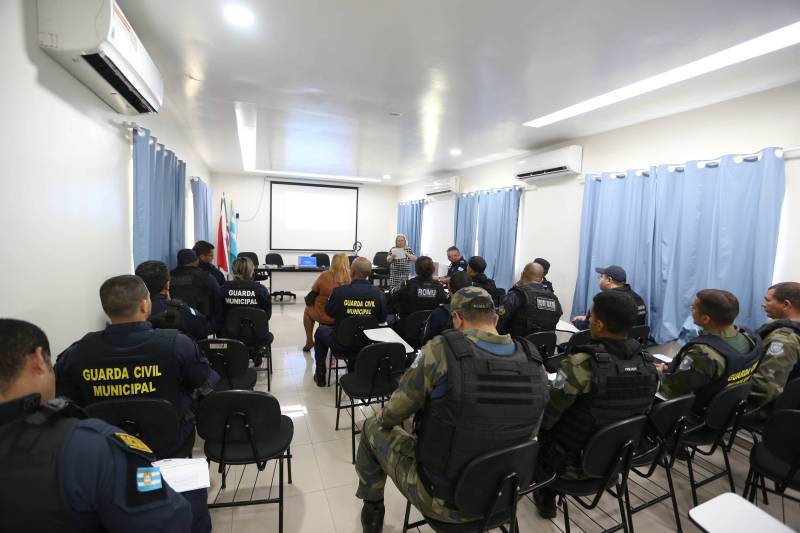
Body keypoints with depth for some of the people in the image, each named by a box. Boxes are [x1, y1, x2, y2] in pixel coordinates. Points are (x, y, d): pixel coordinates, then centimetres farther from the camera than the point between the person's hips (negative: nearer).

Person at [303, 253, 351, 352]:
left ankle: (309, 341, 35)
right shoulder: (350, 278, -16)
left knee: (307, 310, 31)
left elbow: (314, 290, 1)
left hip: (324, 316, -2)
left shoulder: (324, 276, -18)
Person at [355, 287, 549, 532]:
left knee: (373, 428, 18)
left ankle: (372, 509, 38)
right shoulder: (536, 363, -11)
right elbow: (528, 434, 5)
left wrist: (383, 418, 11)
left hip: (442, 499, -4)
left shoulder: (441, 351, -26)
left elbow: (392, 415, -12)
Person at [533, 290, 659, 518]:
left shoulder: (581, 364, -31)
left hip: (573, 461, -5)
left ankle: (545, 498, 33)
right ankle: (547, 496, 40)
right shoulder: (648, 364, -11)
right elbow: (640, 412, 5)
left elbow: (545, 417, -21)